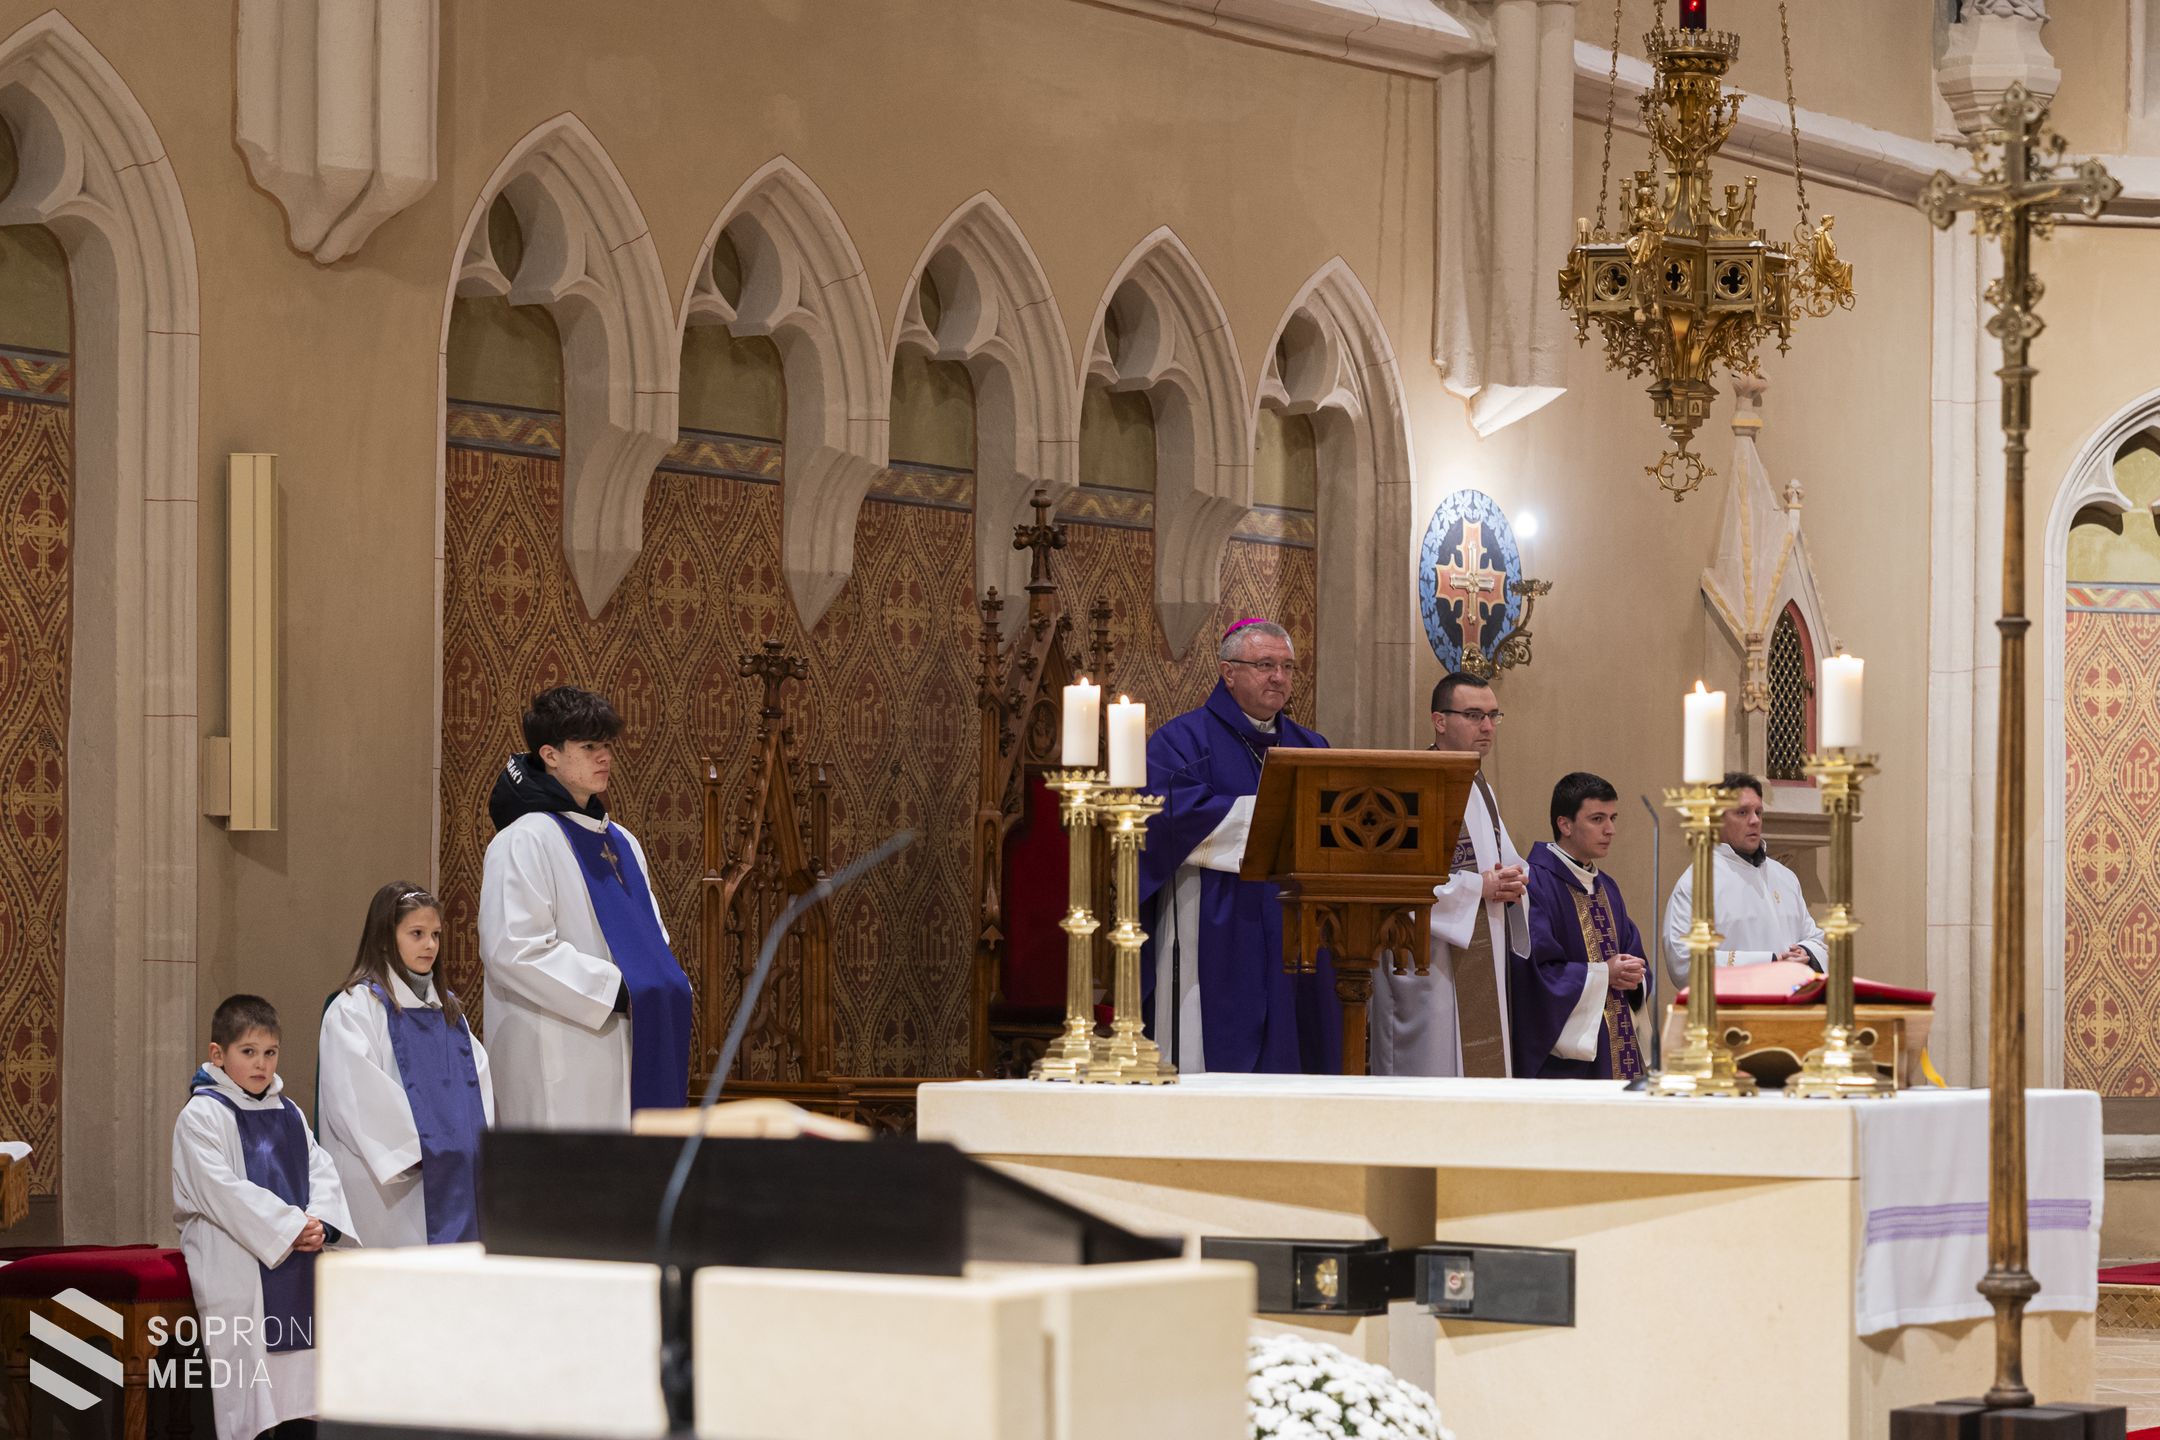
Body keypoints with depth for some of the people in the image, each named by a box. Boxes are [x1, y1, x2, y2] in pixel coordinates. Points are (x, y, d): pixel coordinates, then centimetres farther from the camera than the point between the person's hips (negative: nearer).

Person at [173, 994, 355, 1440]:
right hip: (236, 1267, -7)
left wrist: (320, 1222, -11)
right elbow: (222, 1190, -16)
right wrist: (290, 1226, -18)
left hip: (296, 1263, 7)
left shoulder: (288, 1115, 16)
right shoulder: (202, 1116, -6)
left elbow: (321, 1170, 10)